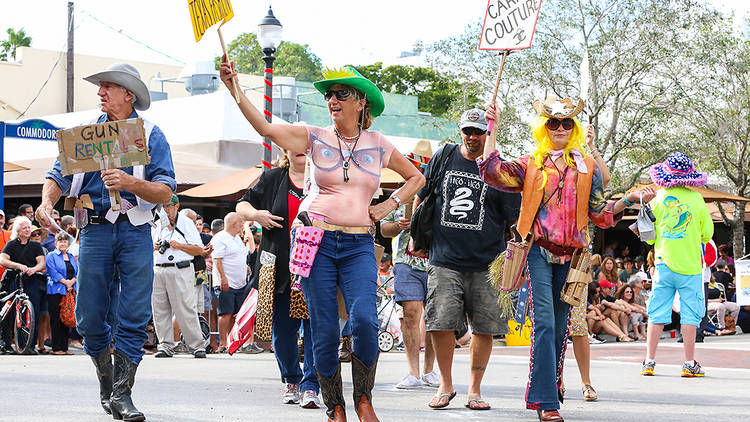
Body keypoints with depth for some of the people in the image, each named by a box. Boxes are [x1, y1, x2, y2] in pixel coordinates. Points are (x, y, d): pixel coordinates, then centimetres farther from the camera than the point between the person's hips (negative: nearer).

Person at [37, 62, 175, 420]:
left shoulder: (150, 134, 5)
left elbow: (166, 192, -4)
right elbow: (60, 175, 8)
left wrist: (130, 183, -21)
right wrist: (47, 202, -14)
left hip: (135, 232, -2)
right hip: (95, 230, 2)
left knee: (134, 317, -8)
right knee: (90, 318, 1)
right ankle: (107, 385, 20)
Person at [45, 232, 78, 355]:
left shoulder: (72, 258, 20)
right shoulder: (51, 256, 3)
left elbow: (77, 273, 11)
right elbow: (53, 272, -9)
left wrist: (72, 282, -8)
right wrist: (65, 282, -14)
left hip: (70, 292, 5)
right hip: (56, 291, -5)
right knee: (56, 320, -6)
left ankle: (64, 347, 7)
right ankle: (56, 348, -4)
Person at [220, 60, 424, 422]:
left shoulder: (378, 145, 10)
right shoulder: (315, 138, 6)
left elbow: (416, 178, 24)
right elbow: (266, 128, -7)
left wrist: (389, 205, 10)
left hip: (359, 245, 0)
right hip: (317, 242, 0)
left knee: (364, 320, -20)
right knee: (324, 332, -3)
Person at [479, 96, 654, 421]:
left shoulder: (586, 167, 15)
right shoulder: (530, 165, 10)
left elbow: (599, 213, 15)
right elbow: (493, 173, -3)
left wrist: (628, 200, 2)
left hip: (571, 254, 3)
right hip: (539, 250, -3)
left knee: (560, 328, 7)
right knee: (544, 323, -14)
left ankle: (545, 393, 20)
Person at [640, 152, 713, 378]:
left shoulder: (659, 199, 0)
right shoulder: (696, 199, -3)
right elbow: (707, 233, 5)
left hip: (664, 265, 1)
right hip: (690, 265, -1)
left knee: (657, 314, 5)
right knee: (690, 314, 2)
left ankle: (649, 361, 5)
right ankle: (689, 364, 0)